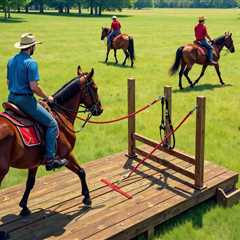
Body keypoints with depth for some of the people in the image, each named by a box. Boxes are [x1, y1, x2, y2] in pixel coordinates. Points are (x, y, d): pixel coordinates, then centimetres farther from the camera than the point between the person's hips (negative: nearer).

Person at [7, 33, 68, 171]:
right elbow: (34, 87, -19)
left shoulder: (11, 61, 12)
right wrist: (47, 97, -6)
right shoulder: (31, 62, -14)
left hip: (11, 98, 9)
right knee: (52, 124, -4)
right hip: (25, 100, -9)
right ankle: (50, 159, -8)